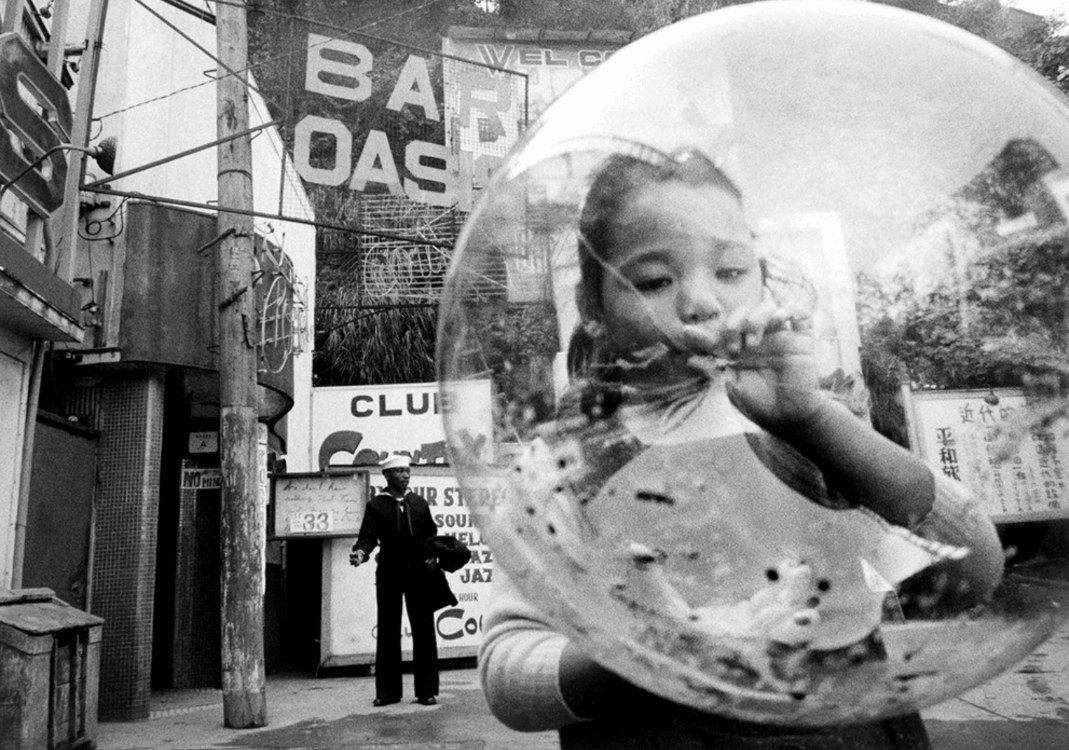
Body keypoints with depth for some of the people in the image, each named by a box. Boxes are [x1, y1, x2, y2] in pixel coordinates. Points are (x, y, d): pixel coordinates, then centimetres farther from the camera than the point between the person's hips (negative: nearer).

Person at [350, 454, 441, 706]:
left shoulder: (419, 503, 11)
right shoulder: (375, 505, 2)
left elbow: (432, 534, 14)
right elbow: (368, 536, -8)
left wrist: (433, 555, -4)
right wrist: (361, 552, -28)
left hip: (420, 573, 2)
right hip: (389, 575, -2)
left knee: (423, 632, 4)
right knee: (388, 633, 5)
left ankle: (427, 690, 12)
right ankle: (387, 692, 15)